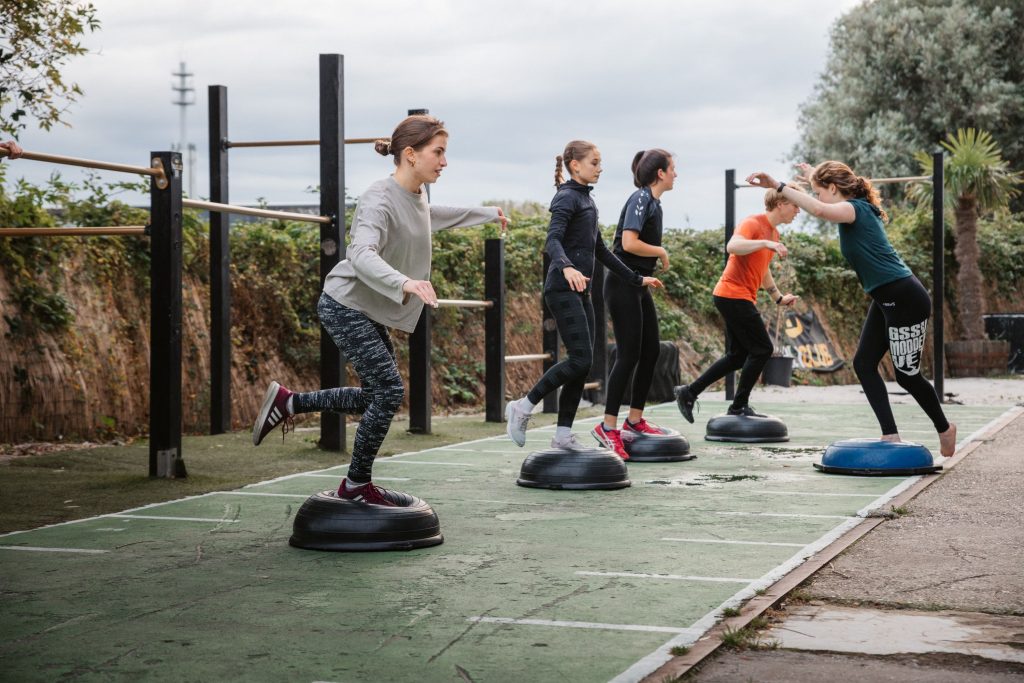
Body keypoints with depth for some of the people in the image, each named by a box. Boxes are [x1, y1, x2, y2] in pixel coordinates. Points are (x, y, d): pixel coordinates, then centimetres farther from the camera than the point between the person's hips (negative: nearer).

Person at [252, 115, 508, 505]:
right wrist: (405, 283, -55)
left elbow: (435, 215, 31)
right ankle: (357, 484, 5)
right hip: (346, 307, -10)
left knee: (377, 395, 13)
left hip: (371, 312, 10)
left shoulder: (417, 196, 5)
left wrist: (488, 214, 40)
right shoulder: (380, 200, -24)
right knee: (390, 391, -11)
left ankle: (287, 402, 25)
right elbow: (362, 256, -39)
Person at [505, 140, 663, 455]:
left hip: (581, 290, 9)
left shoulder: (586, 200, 19)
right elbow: (553, 240, -25)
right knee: (580, 359, -15)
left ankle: (563, 435, 8)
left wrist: (635, 279, 25)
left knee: (583, 364, 5)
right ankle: (523, 407, -4)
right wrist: (567, 267, -45)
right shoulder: (567, 198, -9)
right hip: (563, 289, -9)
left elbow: (601, 249, 25)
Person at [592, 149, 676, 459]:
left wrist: (656, 259, 2)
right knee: (629, 355, -10)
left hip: (639, 285, 10)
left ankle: (634, 420, 20)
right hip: (623, 285, -10)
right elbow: (629, 243, -25)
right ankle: (608, 427, -7)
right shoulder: (640, 199, -14)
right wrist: (661, 252, -11)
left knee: (651, 351, 11)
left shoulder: (652, 201, 13)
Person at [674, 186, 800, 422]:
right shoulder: (753, 223, -13)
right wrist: (766, 243, -39)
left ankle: (689, 392, 15)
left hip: (741, 299, 10)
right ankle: (739, 407, 1)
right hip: (733, 294, -10)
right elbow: (732, 246, -33)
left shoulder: (773, 233, 17)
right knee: (762, 349, -7)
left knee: (737, 356, 12)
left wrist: (779, 297, 29)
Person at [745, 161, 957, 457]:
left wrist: (778, 186, -40)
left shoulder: (854, 208, -15)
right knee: (863, 363, 4)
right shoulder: (860, 208, 12)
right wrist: (816, 174, 51)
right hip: (885, 300, 10)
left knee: (907, 374, 2)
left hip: (905, 299, -10)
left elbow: (819, 209, -39)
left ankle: (944, 428, 24)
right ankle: (891, 435, 3)